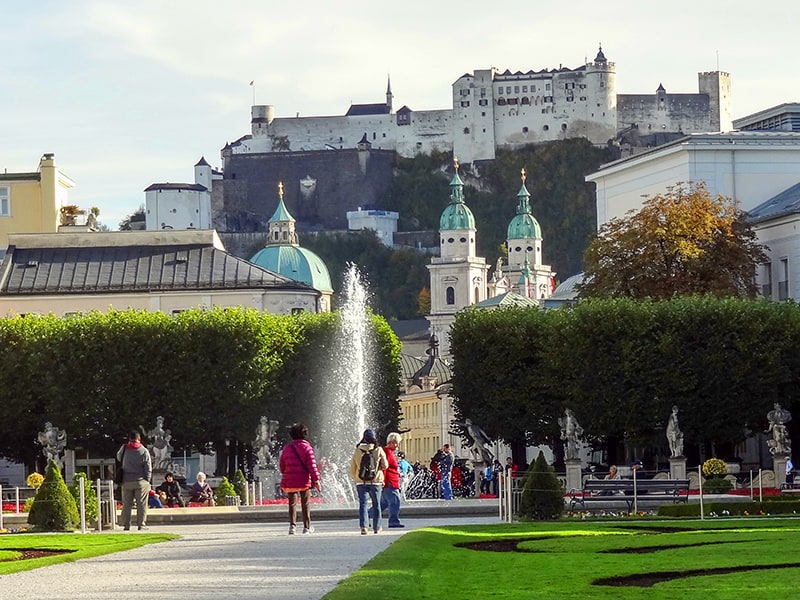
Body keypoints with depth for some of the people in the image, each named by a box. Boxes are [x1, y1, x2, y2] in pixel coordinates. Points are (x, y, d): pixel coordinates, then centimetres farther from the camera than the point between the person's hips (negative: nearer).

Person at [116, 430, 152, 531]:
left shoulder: (124, 449, 0)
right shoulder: (144, 451, -4)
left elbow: (118, 457, 23)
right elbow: (148, 468, -3)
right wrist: (147, 481, 6)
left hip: (126, 481, 2)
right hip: (140, 481, -2)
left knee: (126, 504, 7)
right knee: (141, 504, 2)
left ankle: (126, 525, 6)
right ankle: (141, 524, -1)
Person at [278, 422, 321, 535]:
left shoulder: (287, 448, 4)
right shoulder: (307, 448, -6)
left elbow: (281, 465, 11)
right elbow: (312, 465, -11)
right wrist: (316, 480, -9)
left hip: (290, 482, 2)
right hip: (304, 481, -2)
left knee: (292, 504, 7)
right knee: (305, 504, 8)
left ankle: (292, 525, -8)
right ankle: (307, 526, 11)